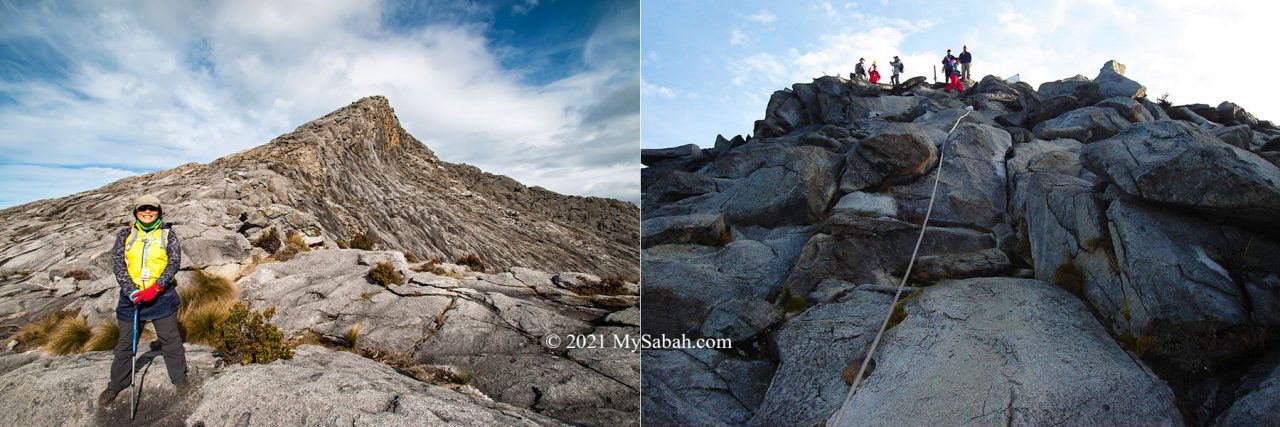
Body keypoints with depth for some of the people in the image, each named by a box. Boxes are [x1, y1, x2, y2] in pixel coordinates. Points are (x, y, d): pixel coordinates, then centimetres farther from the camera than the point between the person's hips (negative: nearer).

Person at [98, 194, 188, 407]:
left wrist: (156, 288, -18)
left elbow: (175, 262, -5)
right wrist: (131, 291, -15)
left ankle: (179, 377, 18)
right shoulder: (125, 235, 6)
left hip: (161, 295, -1)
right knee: (125, 342, 11)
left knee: (170, 339, 4)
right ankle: (116, 384, 26)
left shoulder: (168, 235, 3)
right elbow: (117, 263, -2)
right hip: (131, 295, 2)